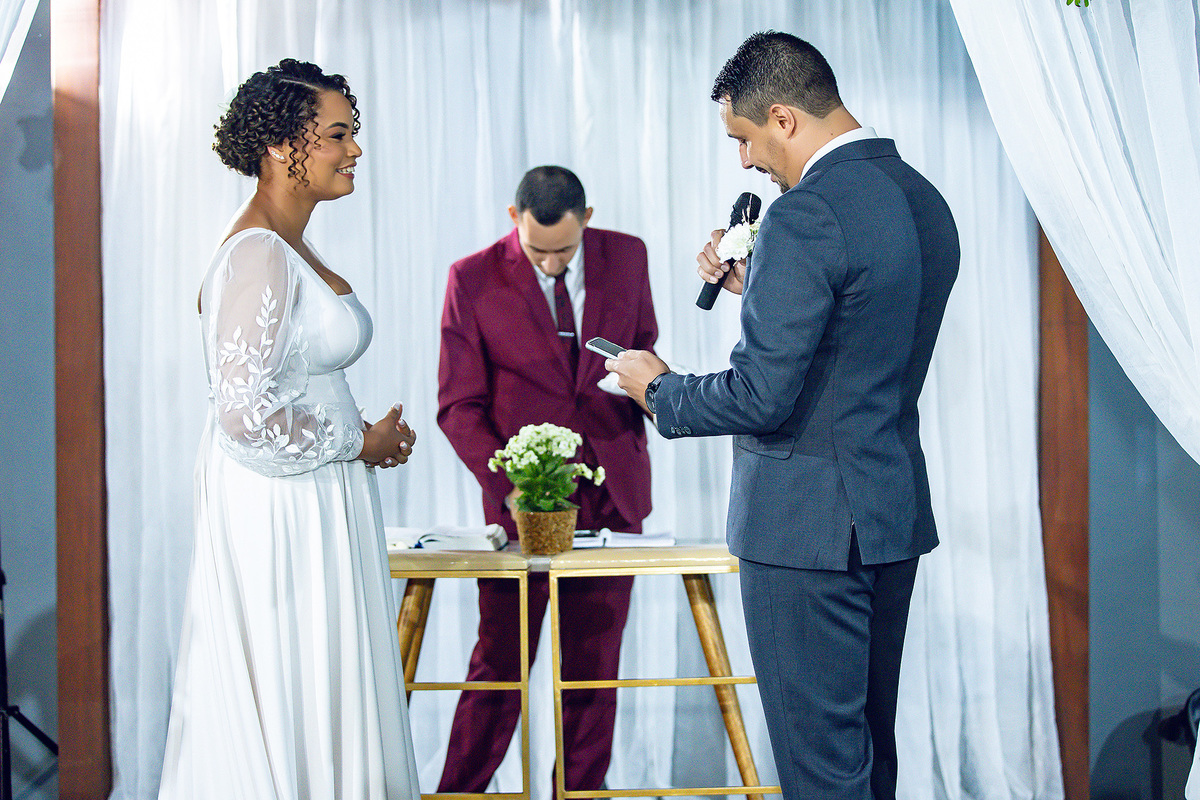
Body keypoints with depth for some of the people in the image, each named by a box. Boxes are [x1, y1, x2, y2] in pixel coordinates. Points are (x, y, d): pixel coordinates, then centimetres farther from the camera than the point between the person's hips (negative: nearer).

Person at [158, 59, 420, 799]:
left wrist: (361, 430, 6)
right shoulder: (258, 254, -20)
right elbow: (246, 413, -25)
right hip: (280, 515, -10)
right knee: (284, 703, 1)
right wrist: (361, 443, -13)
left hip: (312, 507, 10)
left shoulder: (289, 246, 11)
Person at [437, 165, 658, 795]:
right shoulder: (473, 279, -6)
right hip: (522, 498, -2)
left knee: (594, 665, 7)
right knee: (500, 664, 1)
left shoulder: (627, 257, 3)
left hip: (611, 494, 3)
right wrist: (506, 483, -18)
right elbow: (458, 406, -5)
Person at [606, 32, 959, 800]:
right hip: (896, 509, 10)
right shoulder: (925, 202, 9)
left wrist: (657, 389, -4)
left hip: (809, 523, -9)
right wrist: (757, 289, 16)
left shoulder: (807, 216, -19)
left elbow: (760, 396, -21)